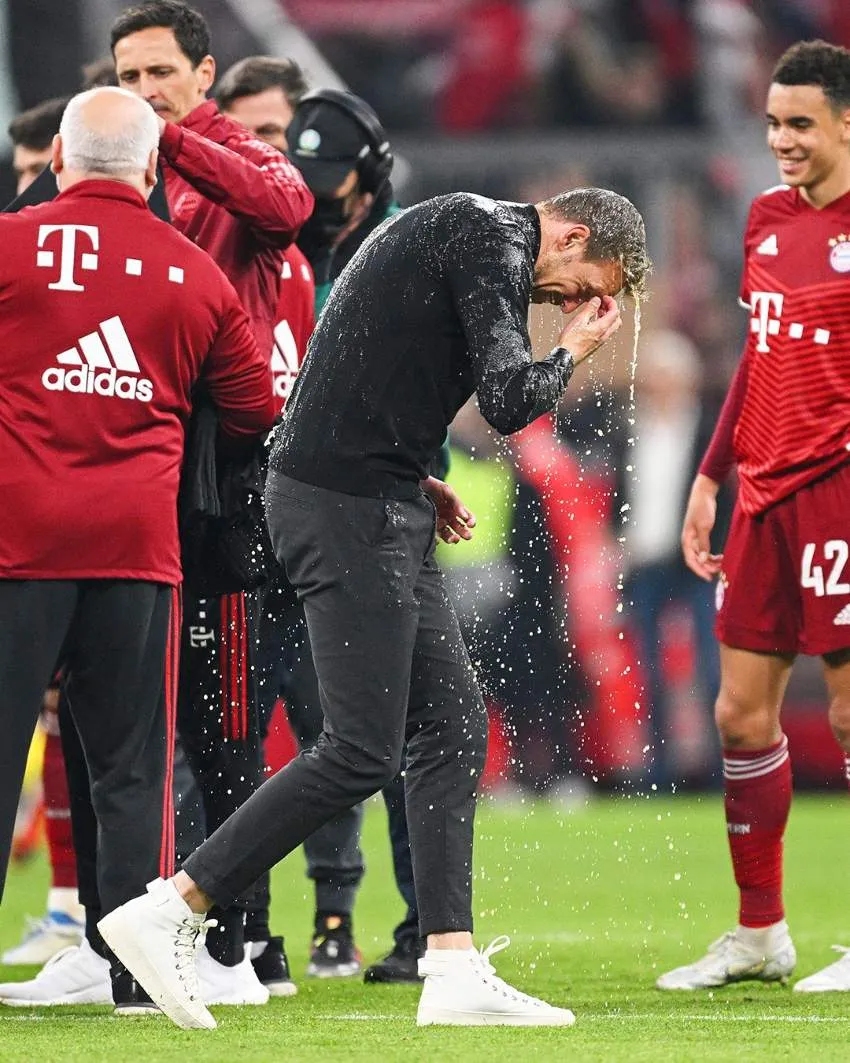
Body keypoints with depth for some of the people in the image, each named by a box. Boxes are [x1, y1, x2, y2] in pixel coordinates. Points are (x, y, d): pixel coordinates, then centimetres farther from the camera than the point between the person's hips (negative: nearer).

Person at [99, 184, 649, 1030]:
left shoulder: (459, 232, 22)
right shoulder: (493, 237, -10)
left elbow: (370, 375, 24)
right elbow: (509, 401, -17)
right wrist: (572, 352, 2)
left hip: (380, 511, 11)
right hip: (346, 508, -11)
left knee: (453, 726, 8)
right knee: (362, 753, -11)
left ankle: (455, 974, 8)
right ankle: (168, 913, -7)